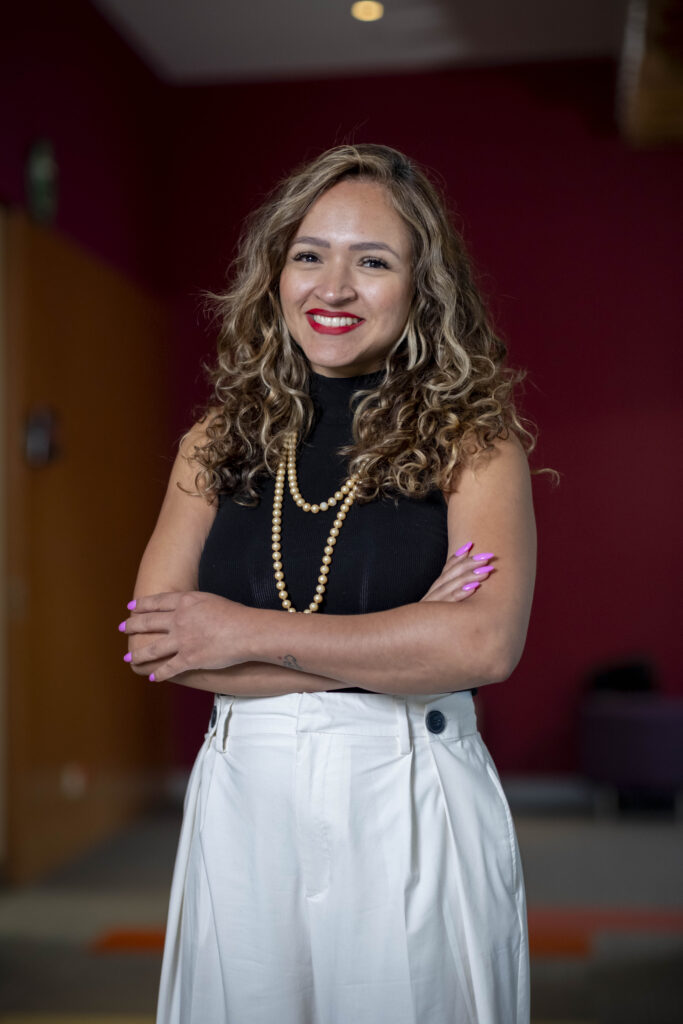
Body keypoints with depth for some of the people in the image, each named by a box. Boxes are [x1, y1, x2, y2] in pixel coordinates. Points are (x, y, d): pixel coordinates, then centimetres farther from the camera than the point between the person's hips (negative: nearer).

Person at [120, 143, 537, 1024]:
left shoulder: (473, 437, -4)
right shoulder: (218, 440, 5)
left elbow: (486, 643, -18)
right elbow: (152, 638, -5)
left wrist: (249, 633, -13)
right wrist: (388, 653, -13)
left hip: (408, 802, -2)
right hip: (241, 797, 3)